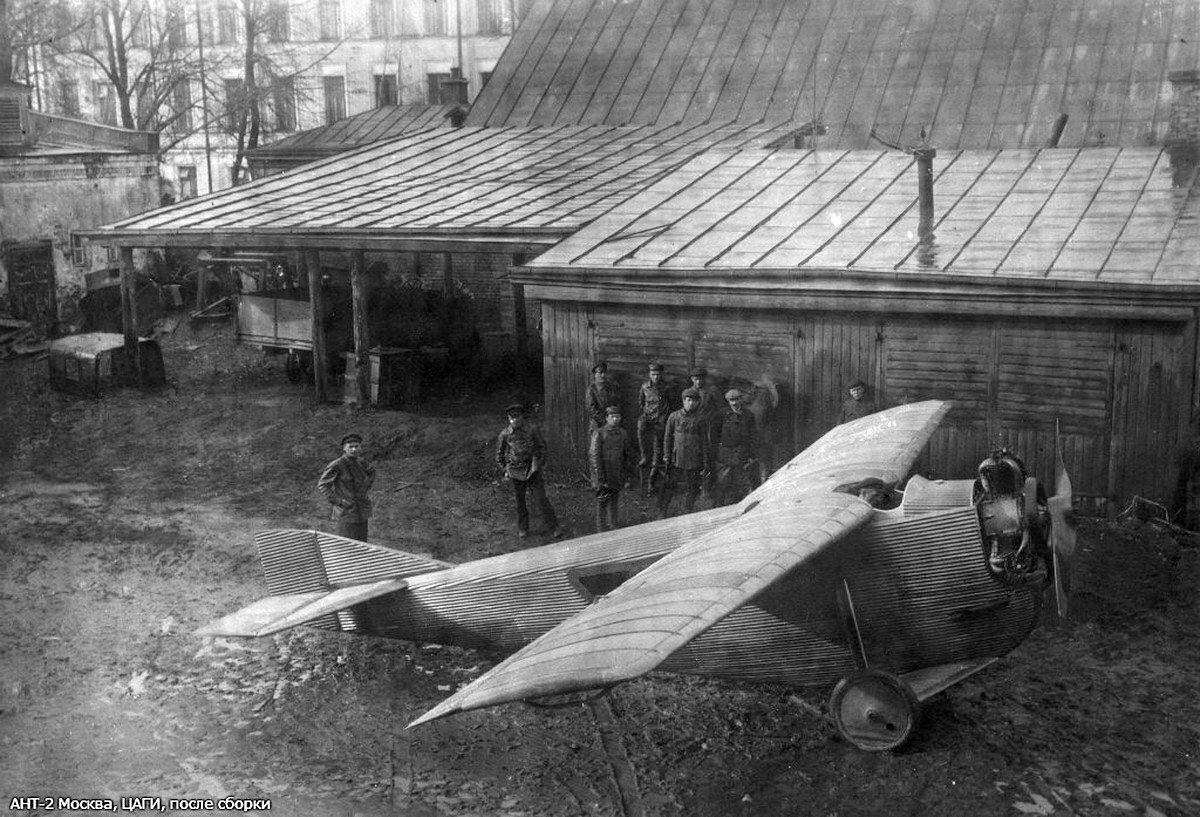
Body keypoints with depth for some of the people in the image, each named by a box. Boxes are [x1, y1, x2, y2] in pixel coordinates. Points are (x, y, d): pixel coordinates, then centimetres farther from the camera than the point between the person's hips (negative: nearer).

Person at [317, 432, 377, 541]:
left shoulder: (362, 462, 1)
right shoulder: (337, 465, -17)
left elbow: (372, 472, 24)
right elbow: (321, 485, -14)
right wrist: (337, 500, -17)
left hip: (362, 510, 6)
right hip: (346, 510, -6)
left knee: (361, 541, 11)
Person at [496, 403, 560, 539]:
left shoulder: (532, 429, -9)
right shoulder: (505, 434, -6)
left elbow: (541, 446, 3)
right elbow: (500, 453, 9)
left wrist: (541, 465, 1)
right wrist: (505, 470, 6)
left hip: (532, 468, -1)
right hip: (516, 470, 1)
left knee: (541, 498, -5)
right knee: (520, 501, 10)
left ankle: (553, 528, 1)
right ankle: (522, 529, 26)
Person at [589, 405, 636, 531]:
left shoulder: (623, 434, 6)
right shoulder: (598, 433, -9)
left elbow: (628, 455, 16)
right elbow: (594, 456, -12)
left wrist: (628, 471, 11)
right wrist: (600, 477, -16)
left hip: (617, 477, 4)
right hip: (603, 475, -4)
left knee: (614, 501, 13)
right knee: (603, 502, -1)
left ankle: (614, 526, 25)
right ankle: (602, 529, 7)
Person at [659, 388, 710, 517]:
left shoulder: (700, 420, 0)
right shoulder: (674, 416, 0)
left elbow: (705, 442, 4)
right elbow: (667, 437, 5)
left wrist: (705, 463, 1)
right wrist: (666, 456, 0)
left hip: (694, 461, 0)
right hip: (676, 459, 0)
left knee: (690, 490, 8)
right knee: (669, 487, 2)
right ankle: (662, 514, 12)